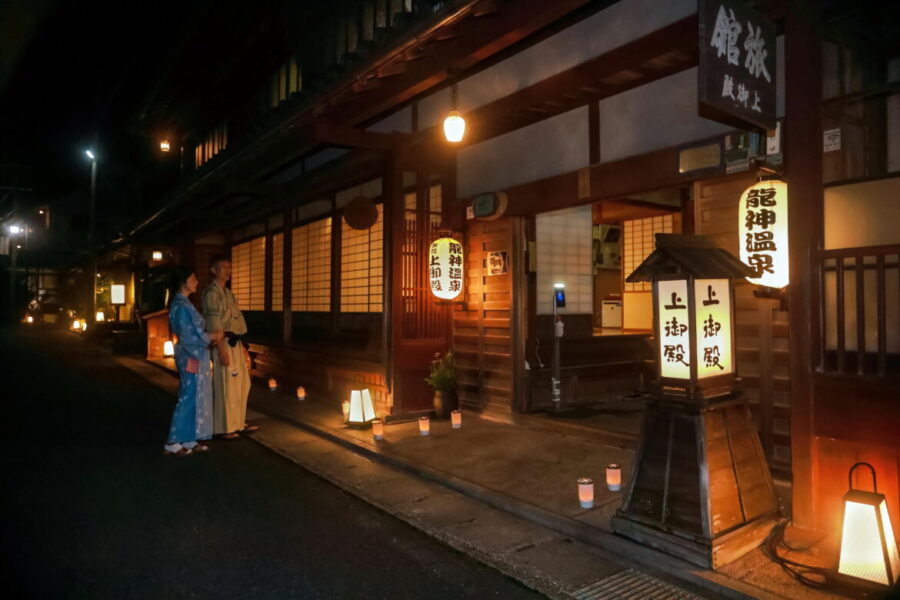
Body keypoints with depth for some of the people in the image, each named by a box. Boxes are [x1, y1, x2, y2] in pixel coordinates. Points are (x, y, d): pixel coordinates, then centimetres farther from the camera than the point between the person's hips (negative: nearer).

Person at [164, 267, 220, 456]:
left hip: (196, 357, 10)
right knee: (188, 399, -2)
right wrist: (210, 337, -11)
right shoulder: (181, 306, -16)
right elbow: (187, 337, -19)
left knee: (196, 398, 12)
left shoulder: (185, 304, 14)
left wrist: (208, 338, 5)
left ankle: (189, 440, 19)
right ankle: (173, 442, 8)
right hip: (191, 358, -10)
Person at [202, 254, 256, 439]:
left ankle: (238, 423, 25)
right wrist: (222, 349, -22)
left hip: (236, 343, 9)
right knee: (226, 386, -3)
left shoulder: (228, 292, 18)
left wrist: (242, 346, 17)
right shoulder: (212, 292, -10)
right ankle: (224, 428, 8)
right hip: (224, 344, -9)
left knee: (242, 384, 14)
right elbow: (214, 325, -17)